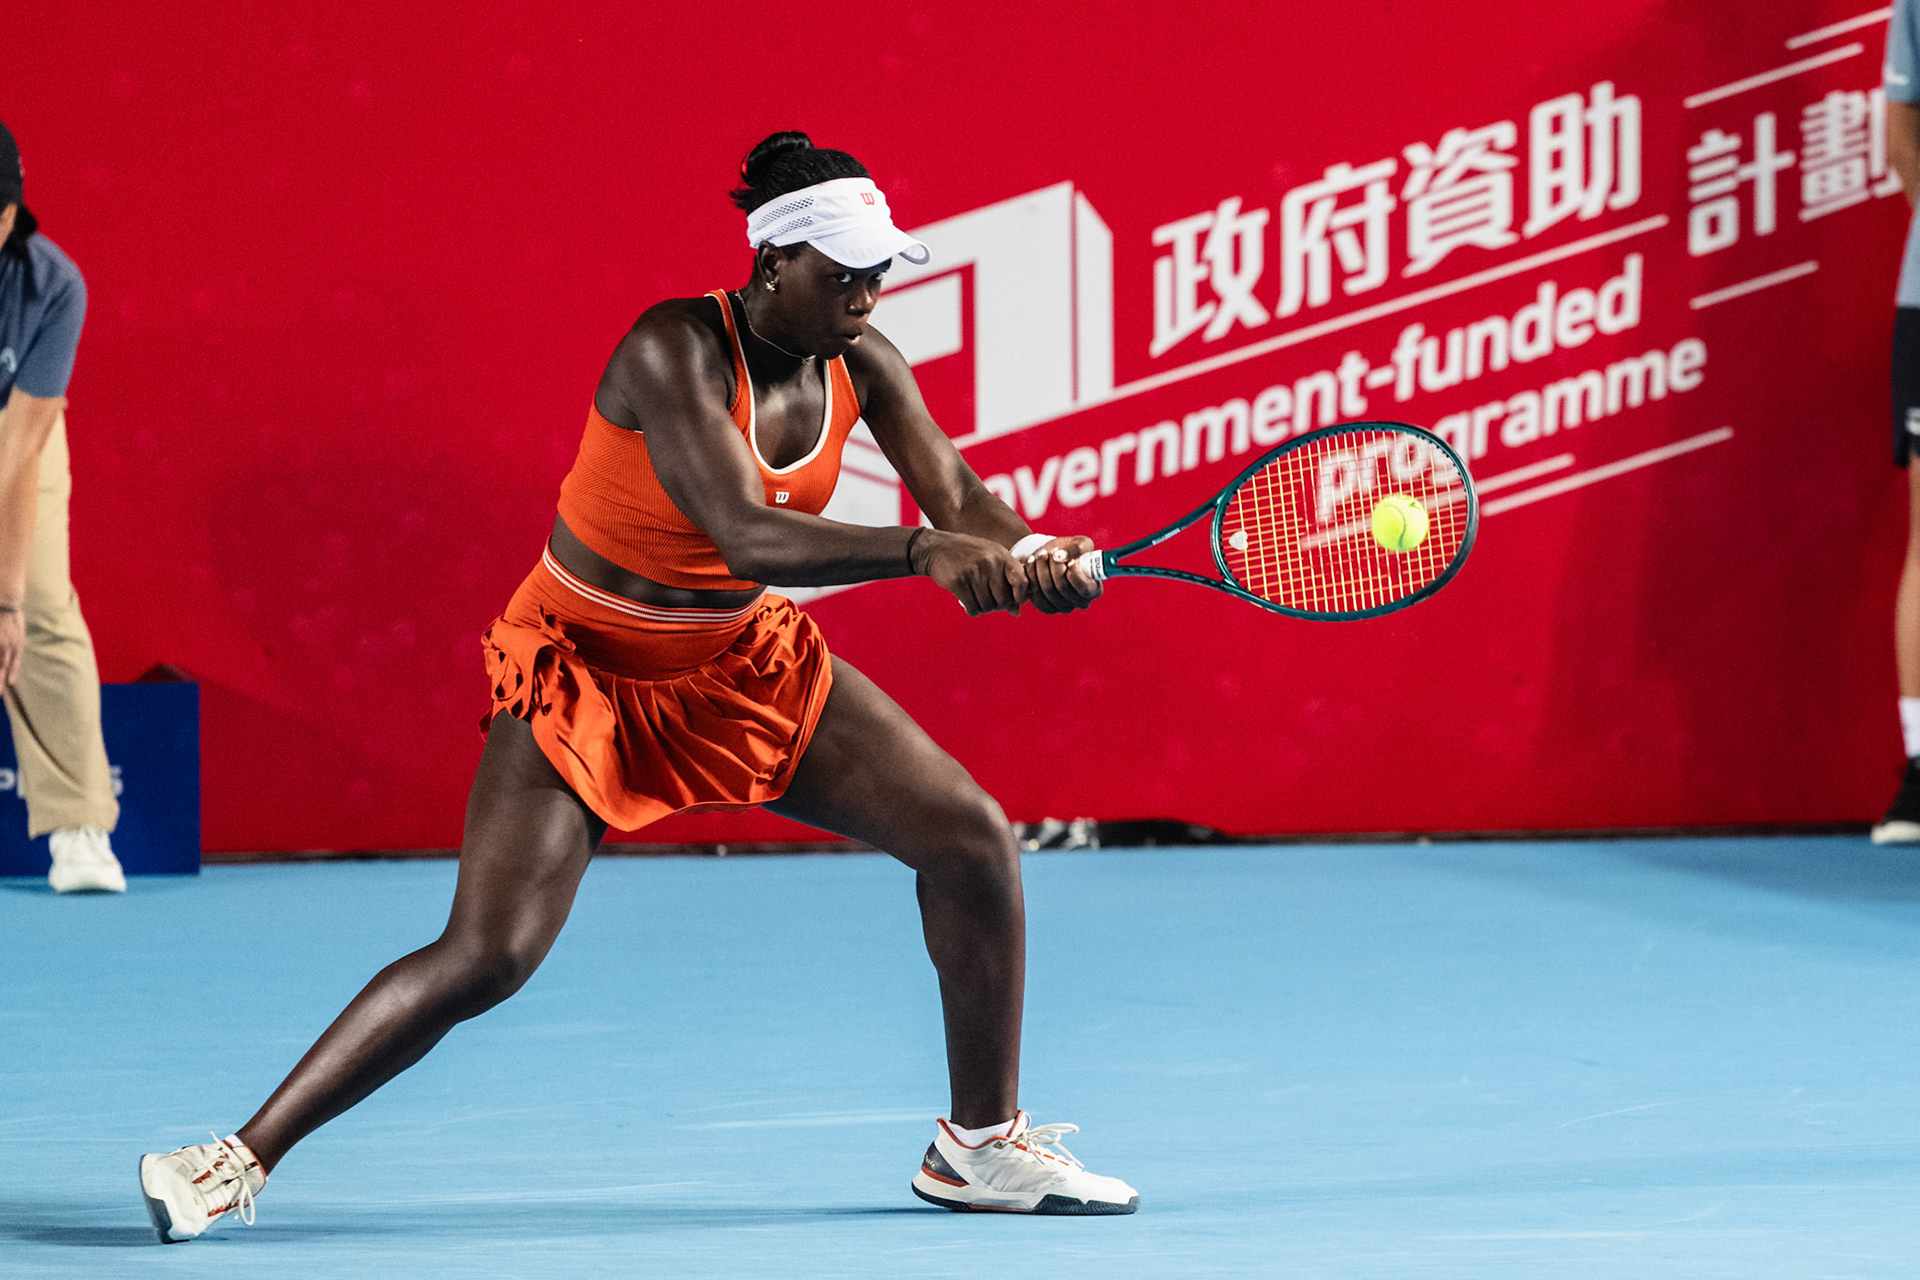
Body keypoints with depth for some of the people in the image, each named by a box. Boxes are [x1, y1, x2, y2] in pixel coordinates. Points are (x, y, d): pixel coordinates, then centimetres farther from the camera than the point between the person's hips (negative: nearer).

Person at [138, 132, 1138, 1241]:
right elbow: (747, 535, -39)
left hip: (747, 664, 7)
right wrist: (923, 551, -51)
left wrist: (1031, 554, -35)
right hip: (590, 669, -7)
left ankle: (980, 1146, 16)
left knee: (974, 838, -1)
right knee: (488, 954, -19)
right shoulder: (676, 353, -28)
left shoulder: (858, 360, -7)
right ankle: (244, 1158, -6)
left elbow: (958, 494, -12)